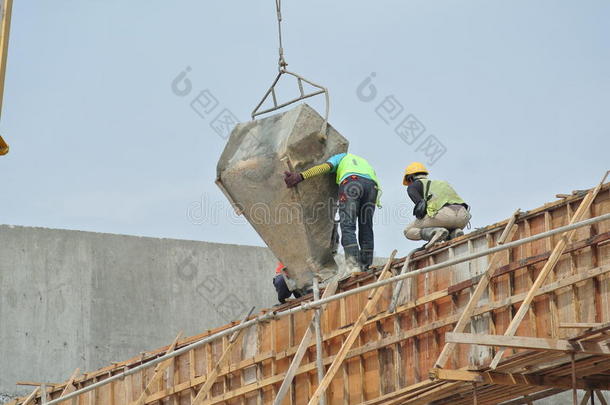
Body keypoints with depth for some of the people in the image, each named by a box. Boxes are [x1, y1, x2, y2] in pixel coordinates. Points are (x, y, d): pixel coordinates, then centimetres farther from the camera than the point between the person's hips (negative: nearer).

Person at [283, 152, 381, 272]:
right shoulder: (364, 163, 46)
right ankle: (366, 266, 0)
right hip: (372, 185, 4)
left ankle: (354, 265, -26)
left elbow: (324, 167, 13)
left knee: (347, 226, -10)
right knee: (366, 228, 8)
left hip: (351, 182, -4)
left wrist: (300, 176, 2)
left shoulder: (339, 158, 32)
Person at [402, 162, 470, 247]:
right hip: (464, 216, 6)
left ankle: (436, 233, -14)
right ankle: (455, 233, 1)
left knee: (409, 231, 14)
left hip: (443, 213, -6)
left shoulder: (416, 184, 24)